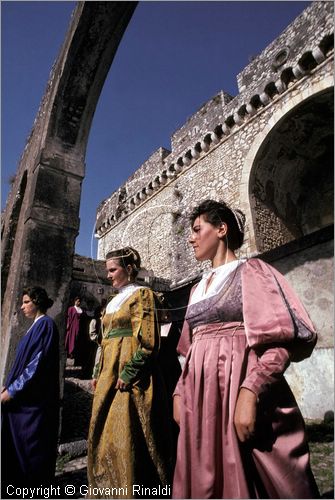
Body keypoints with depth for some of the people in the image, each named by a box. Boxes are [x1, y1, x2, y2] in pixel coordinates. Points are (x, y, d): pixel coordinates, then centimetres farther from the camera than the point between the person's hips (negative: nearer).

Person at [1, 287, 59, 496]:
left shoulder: (45, 324, -15)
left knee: (32, 446, 4)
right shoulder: (36, 326, 13)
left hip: (34, 398, -9)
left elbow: (37, 363, -21)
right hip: (23, 396, 9)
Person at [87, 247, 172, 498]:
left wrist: (128, 373, -19)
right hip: (109, 375, 9)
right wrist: (99, 376, 14)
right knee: (105, 435, 14)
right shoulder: (114, 301, 18)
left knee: (127, 437, -3)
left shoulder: (142, 294, -7)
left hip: (130, 378, -9)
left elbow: (146, 340, -15)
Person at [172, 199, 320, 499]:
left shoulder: (250, 271, -4)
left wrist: (250, 391, -24)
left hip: (239, 389, -6)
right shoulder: (198, 288, 16)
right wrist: (180, 392, 10)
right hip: (201, 397, 7)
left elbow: (284, 339, -14)